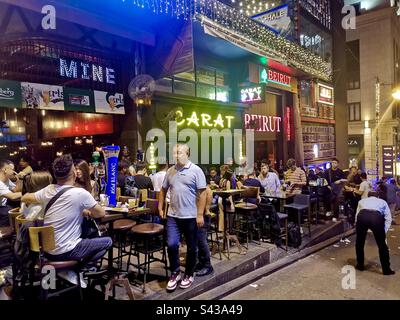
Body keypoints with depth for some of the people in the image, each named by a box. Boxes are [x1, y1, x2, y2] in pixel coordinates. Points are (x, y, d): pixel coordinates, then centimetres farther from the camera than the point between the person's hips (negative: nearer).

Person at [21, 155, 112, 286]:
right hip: (64, 251, -6)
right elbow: (101, 213, -5)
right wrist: (85, 211, 13)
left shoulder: (47, 190, -2)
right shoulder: (80, 193, -19)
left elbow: (25, 198, 17)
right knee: (107, 242, 9)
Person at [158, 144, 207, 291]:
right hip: (173, 215, 4)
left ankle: (189, 275, 28)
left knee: (191, 247, 10)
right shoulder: (170, 171, 7)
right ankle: (175, 273, 20)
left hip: (191, 216, -3)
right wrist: (160, 208, 11)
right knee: (171, 245, -1)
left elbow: (202, 193, -11)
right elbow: (163, 190, 17)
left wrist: (200, 215, -14)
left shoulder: (196, 170, -8)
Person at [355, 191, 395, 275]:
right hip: (376, 217, -1)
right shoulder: (382, 201, 35)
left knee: (359, 243, 23)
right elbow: (388, 218, 24)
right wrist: (384, 232, 26)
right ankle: (386, 269, 28)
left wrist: (357, 227, 37)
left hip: (362, 216, 1)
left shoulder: (362, 201, 38)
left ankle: (360, 265, 35)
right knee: (382, 245, 18)